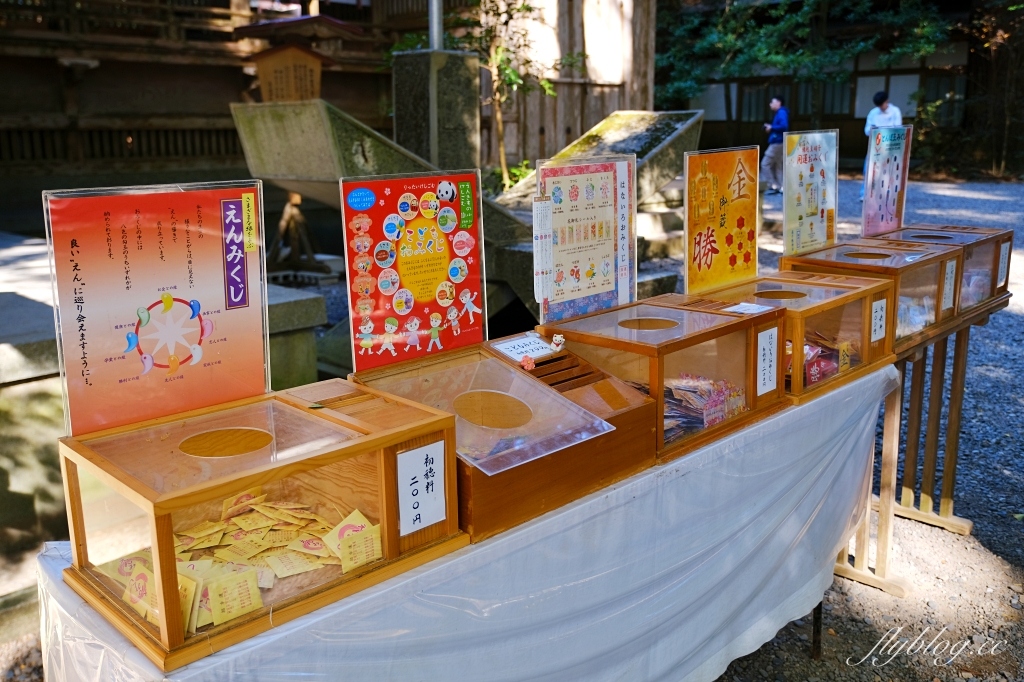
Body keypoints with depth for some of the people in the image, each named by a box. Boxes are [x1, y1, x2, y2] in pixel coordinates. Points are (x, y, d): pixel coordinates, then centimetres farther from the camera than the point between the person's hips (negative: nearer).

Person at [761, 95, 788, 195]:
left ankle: (773, 186, -7)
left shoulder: (782, 112, -11)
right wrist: (770, 127, 7)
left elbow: (784, 126, -25)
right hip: (777, 143, 10)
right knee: (777, 166, 10)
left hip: (777, 143, -10)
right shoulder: (779, 113, 18)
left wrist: (772, 128, -14)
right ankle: (780, 187, 9)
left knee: (765, 164, -7)